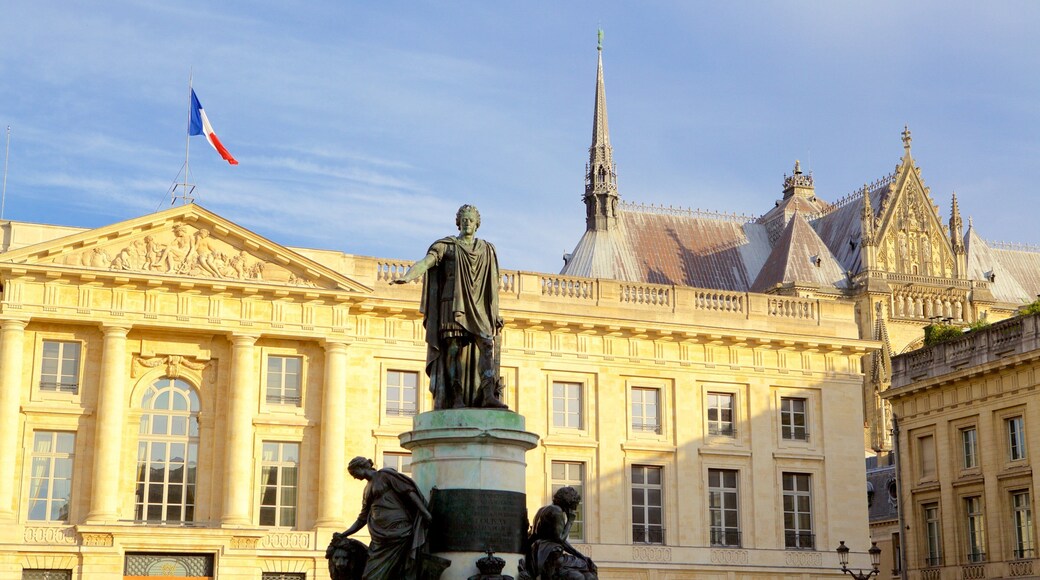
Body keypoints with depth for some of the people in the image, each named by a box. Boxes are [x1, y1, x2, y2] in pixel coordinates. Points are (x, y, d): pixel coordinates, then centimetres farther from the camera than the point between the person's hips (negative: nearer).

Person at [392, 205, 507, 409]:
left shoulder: (487, 250, 16)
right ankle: (457, 399, -11)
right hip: (454, 305, -2)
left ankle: (489, 396, -23)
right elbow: (424, 263, -11)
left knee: (489, 344, -16)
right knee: (455, 350, -11)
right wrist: (407, 277, -32)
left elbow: (492, 285, 15)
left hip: (479, 307, 2)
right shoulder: (446, 245, 5)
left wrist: (495, 314, 8)